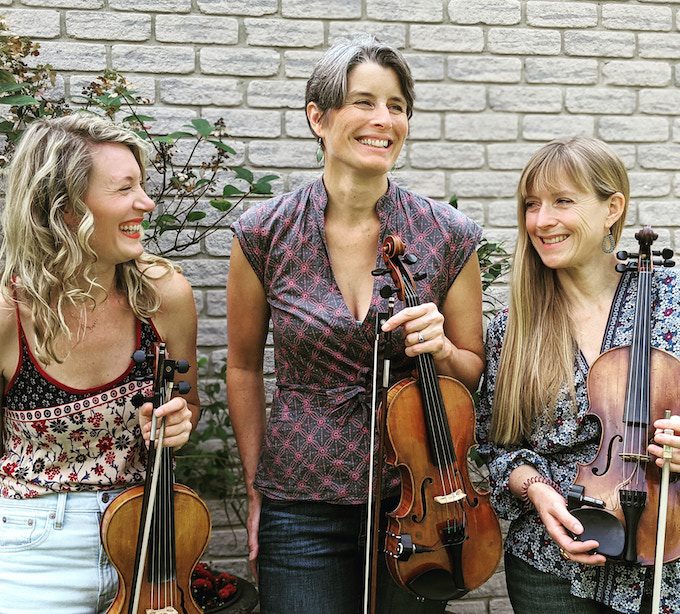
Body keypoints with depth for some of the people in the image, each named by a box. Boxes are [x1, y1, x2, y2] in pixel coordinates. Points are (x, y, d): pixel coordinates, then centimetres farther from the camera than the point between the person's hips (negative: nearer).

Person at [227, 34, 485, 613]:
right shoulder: (265, 233, -8)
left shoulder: (450, 236, -7)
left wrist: (441, 350, -16)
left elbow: (474, 372, 5)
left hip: (415, 501, 1)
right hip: (302, 510, -1)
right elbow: (244, 368, 5)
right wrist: (257, 491, 6)